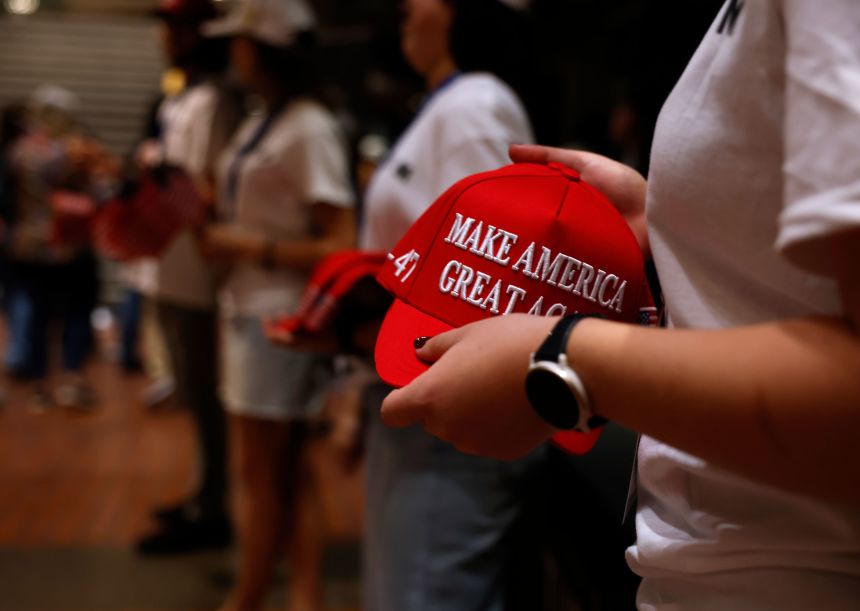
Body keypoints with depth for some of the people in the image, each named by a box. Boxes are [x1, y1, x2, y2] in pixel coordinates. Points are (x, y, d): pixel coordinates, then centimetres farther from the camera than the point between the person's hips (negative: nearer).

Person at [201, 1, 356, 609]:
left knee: (260, 473, 4)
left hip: (282, 321, -9)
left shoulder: (310, 130, -15)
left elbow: (339, 248, -19)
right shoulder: (260, 124, 12)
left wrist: (247, 246, -16)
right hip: (251, 310, 9)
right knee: (287, 470, 13)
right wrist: (210, 223, 0)